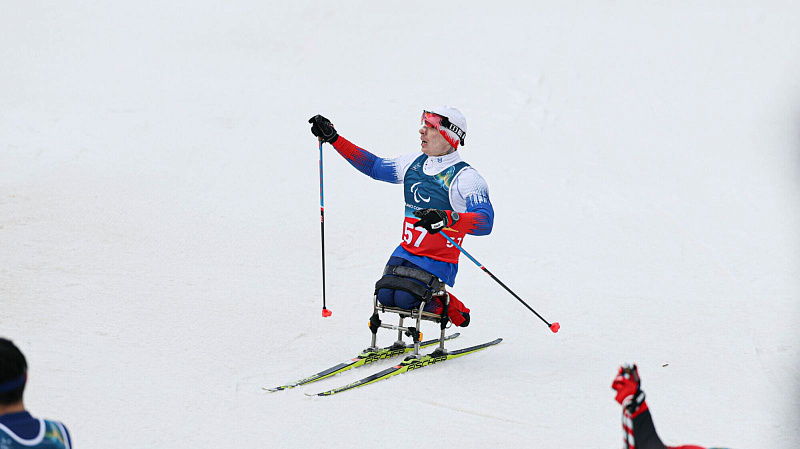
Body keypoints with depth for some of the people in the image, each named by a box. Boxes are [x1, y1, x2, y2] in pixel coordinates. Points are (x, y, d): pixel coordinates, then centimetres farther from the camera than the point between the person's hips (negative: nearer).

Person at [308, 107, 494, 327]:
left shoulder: (466, 177, -14)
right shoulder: (414, 162, 7)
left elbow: (485, 222, -27)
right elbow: (374, 166, 22)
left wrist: (447, 219, -45)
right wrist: (333, 138, 17)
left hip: (439, 262, -6)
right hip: (405, 253, 6)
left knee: (405, 298, -25)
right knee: (385, 295, -17)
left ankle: (449, 306, 4)